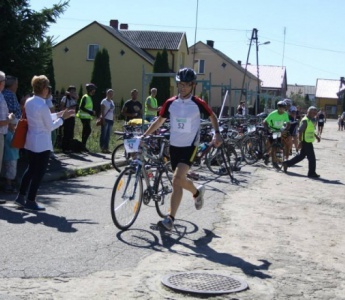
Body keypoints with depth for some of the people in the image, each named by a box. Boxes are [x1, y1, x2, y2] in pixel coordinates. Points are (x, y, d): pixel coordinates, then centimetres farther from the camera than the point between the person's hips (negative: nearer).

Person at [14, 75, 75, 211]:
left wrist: (58, 114, 12)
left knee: (31, 169, 19)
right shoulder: (43, 106, -22)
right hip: (42, 144, -9)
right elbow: (50, 127, -14)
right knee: (39, 172, 3)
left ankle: (21, 196, 24)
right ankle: (30, 201, 8)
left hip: (30, 141, 9)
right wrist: (62, 118, -2)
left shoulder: (29, 102, 4)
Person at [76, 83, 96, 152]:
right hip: (84, 117, -10)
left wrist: (92, 112, 6)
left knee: (85, 131, 10)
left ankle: (83, 146, 14)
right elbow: (82, 107, -19)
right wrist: (90, 112, -21)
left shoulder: (89, 97, 17)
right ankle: (83, 145, -14)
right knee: (88, 130, -16)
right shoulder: (85, 97, -12)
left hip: (87, 117, 10)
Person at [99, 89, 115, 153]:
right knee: (104, 134, -5)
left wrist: (113, 120, 13)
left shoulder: (112, 102, 16)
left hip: (110, 120, 7)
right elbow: (102, 111, -10)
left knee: (108, 135, 7)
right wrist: (103, 120, -17)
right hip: (105, 119, -7)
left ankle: (106, 148, 9)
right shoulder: (104, 101, -5)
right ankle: (102, 148, -3)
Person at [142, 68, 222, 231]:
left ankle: (170, 218, -13)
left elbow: (212, 116, 10)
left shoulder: (198, 103, -6)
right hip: (174, 146, 4)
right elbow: (159, 121, 10)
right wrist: (143, 136, 3)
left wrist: (217, 133, -3)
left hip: (189, 146, -4)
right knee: (178, 182, 8)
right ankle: (197, 191, 42)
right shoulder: (170, 103, 1)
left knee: (178, 177, -21)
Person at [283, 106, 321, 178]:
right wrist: (300, 142, -24)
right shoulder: (305, 120, -17)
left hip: (308, 142, 10)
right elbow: (300, 131, -22)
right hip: (306, 142, -10)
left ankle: (287, 163, 24)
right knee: (312, 158, -4)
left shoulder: (310, 120, 14)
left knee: (301, 156, 18)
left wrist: (316, 136, 21)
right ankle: (312, 173, 4)